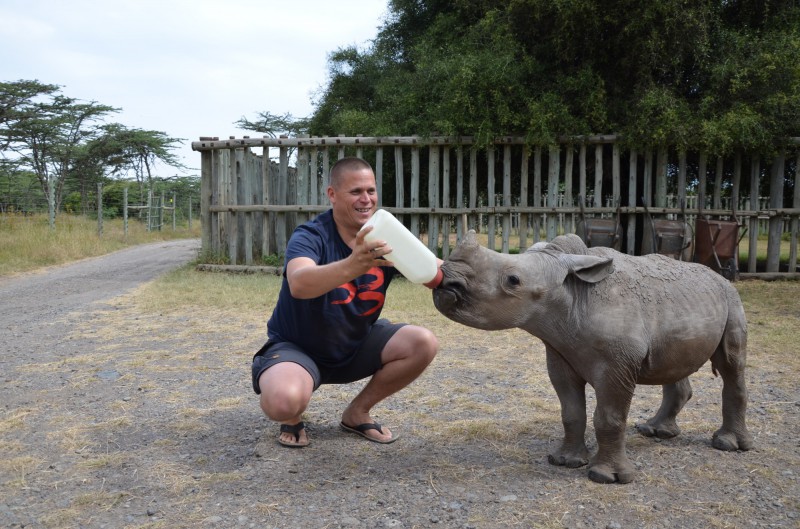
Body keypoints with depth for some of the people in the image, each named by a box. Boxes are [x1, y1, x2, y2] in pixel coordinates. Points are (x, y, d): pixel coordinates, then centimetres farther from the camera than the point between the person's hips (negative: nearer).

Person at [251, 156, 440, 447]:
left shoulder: (385, 237, -8)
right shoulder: (310, 236, -23)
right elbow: (299, 285, -45)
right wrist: (352, 266, -62)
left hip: (356, 345, 5)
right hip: (297, 347, -5)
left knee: (423, 343, -15)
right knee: (283, 401, -36)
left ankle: (357, 413, 5)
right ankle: (293, 418, 5)